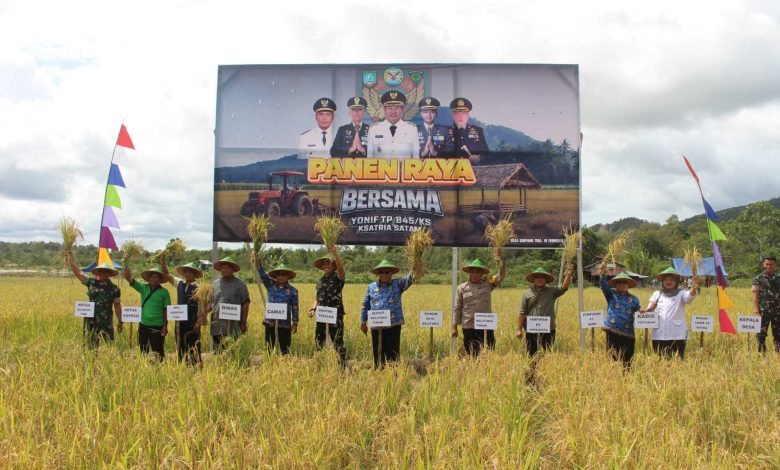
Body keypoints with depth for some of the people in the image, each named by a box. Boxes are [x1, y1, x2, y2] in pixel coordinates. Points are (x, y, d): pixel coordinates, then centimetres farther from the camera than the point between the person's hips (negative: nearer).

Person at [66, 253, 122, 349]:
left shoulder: (114, 288, 1)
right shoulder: (91, 283, 3)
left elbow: (117, 305, 4)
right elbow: (77, 272, 0)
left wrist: (120, 321, 3)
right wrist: (70, 258, -6)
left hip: (106, 322, -1)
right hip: (91, 320, 1)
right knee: (91, 346, 8)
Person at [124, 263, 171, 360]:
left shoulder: (164, 292, -3)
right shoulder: (143, 288, 4)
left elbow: (166, 310, -2)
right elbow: (129, 279, -7)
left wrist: (165, 326, -6)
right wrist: (126, 268, -26)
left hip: (157, 326, -3)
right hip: (143, 324, 3)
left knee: (158, 351, 3)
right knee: (143, 350, 11)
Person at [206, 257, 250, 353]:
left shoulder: (239, 284, 2)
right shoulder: (215, 284, 14)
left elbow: (245, 304, 0)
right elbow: (210, 302, 18)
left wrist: (244, 323, -5)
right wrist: (204, 312, -2)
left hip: (233, 327, -4)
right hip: (217, 326, 4)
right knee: (217, 352, 8)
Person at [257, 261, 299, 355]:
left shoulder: (293, 290, 1)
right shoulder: (270, 285, 5)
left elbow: (295, 308, 3)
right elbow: (262, 273, -4)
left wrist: (295, 323, 0)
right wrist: (258, 260, -17)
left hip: (285, 324, -2)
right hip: (270, 322, 2)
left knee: (284, 349, 2)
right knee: (270, 347, 9)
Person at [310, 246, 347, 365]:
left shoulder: (338, 277, -2)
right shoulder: (320, 281, 16)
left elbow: (340, 266, -23)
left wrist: (335, 251, -36)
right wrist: (313, 308, 2)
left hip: (336, 315, -6)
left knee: (337, 342, -4)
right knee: (319, 340, 10)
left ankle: (343, 364, 6)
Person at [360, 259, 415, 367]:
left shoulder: (398, 284, 4)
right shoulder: (371, 287, 8)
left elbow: (409, 279, -14)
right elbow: (365, 305, 14)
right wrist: (363, 322, 12)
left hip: (393, 325, -2)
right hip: (376, 326, 2)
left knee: (393, 354, 2)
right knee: (378, 354, 9)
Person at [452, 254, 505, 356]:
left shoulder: (488, 284, 6)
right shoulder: (461, 288, 5)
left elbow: (501, 276, -4)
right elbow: (457, 308, 7)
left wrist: (500, 261, -17)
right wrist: (454, 327, 4)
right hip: (469, 327, 0)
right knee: (471, 355, 6)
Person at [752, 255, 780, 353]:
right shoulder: (758, 279, -1)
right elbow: (755, 294, -6)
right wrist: (756, 309, -14)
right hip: (764, 310, -4)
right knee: (762, 332, -1)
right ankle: (761, 351, 6)